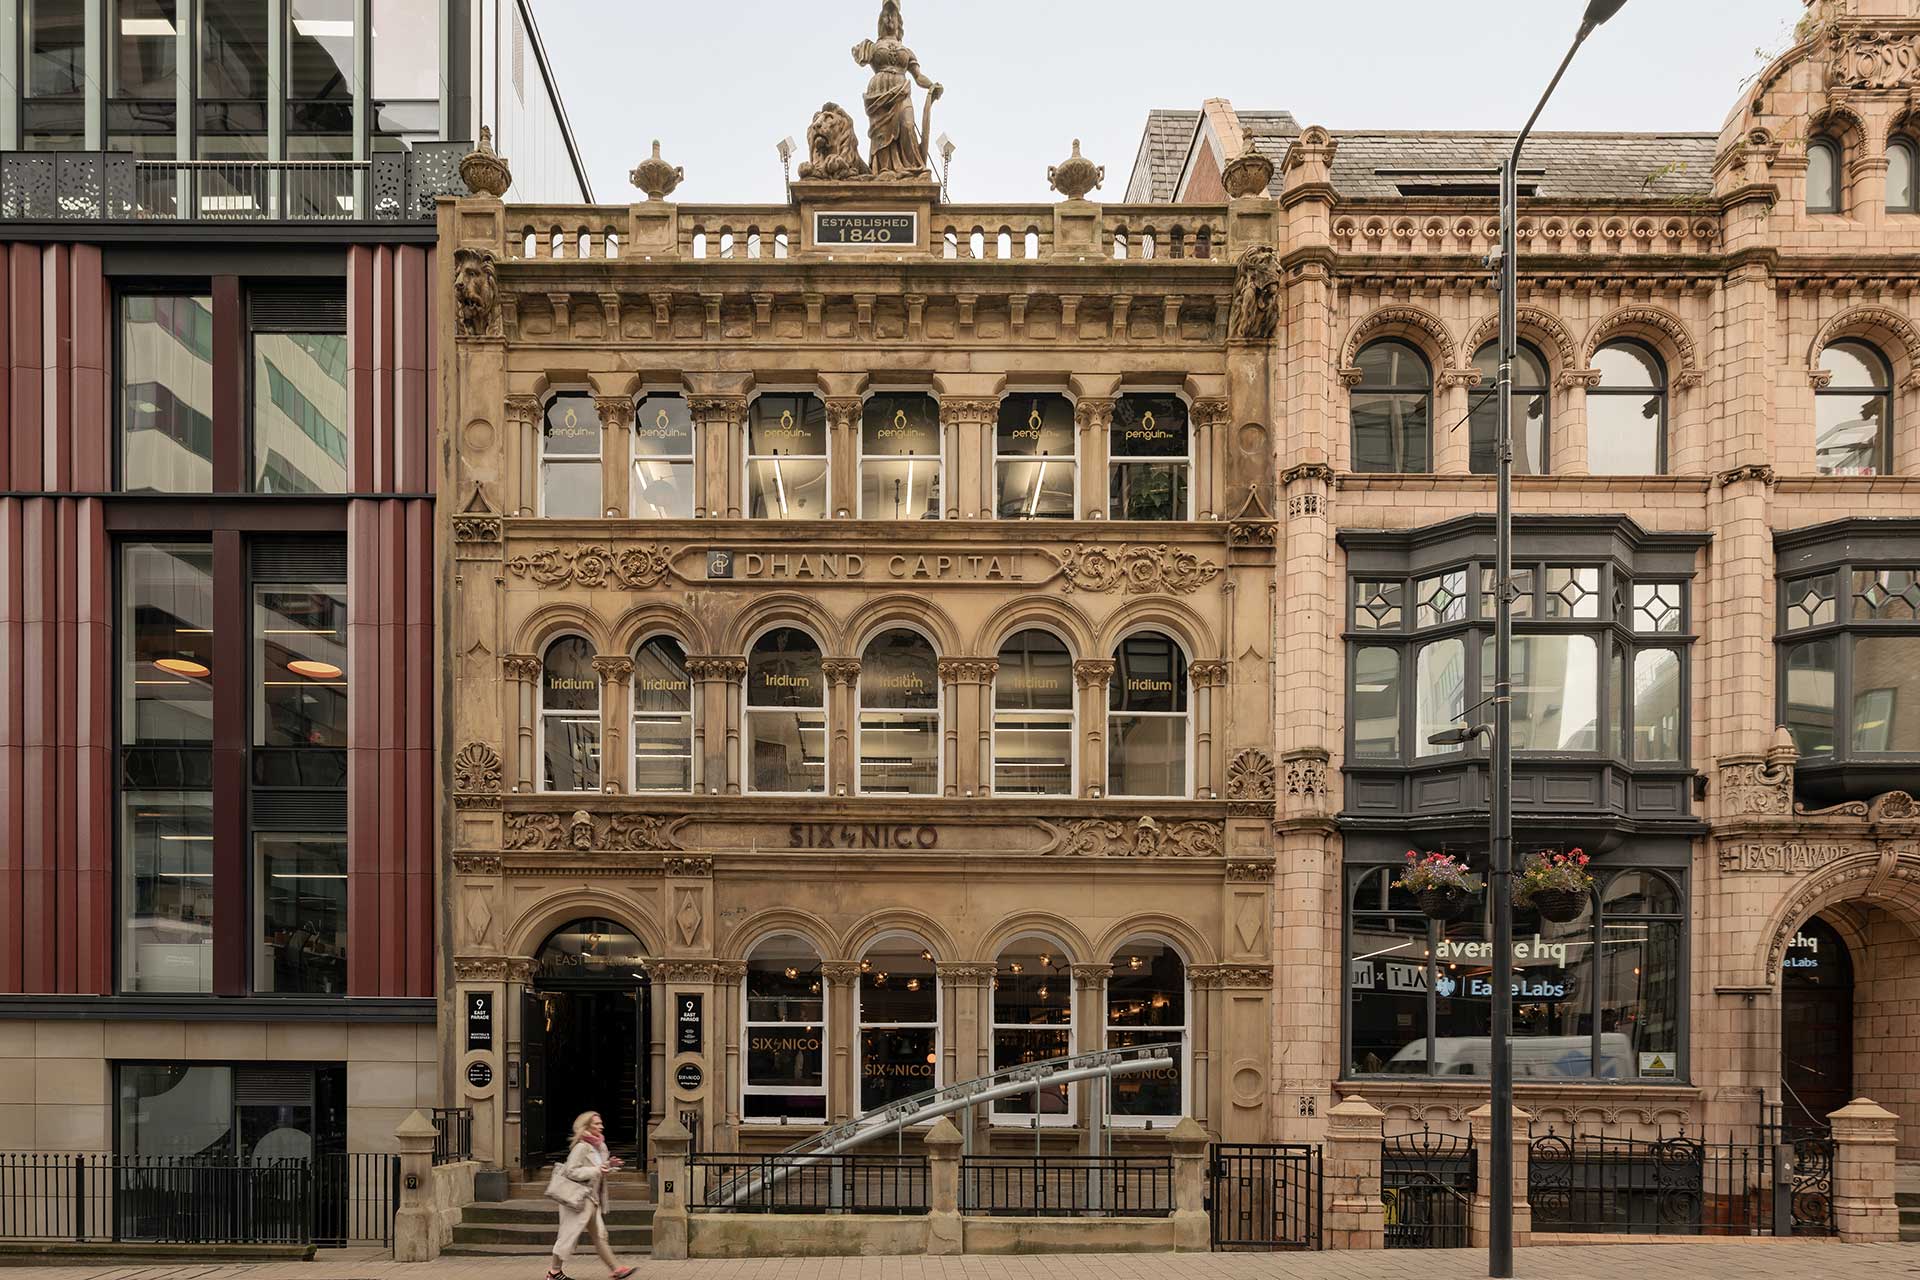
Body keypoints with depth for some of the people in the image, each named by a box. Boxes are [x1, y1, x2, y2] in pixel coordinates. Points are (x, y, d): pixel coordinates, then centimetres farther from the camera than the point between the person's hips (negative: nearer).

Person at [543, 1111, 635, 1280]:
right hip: (578, 1197, -9)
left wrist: (608, 1165, 0)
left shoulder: (600, 1146, 10)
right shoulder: (581, 1147, -16)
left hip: (592, 1198, 9)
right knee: (570, 1234, -1)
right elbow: (571, 1171, -21)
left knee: (600, 1235, 7)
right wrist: (596, 1170, -25)